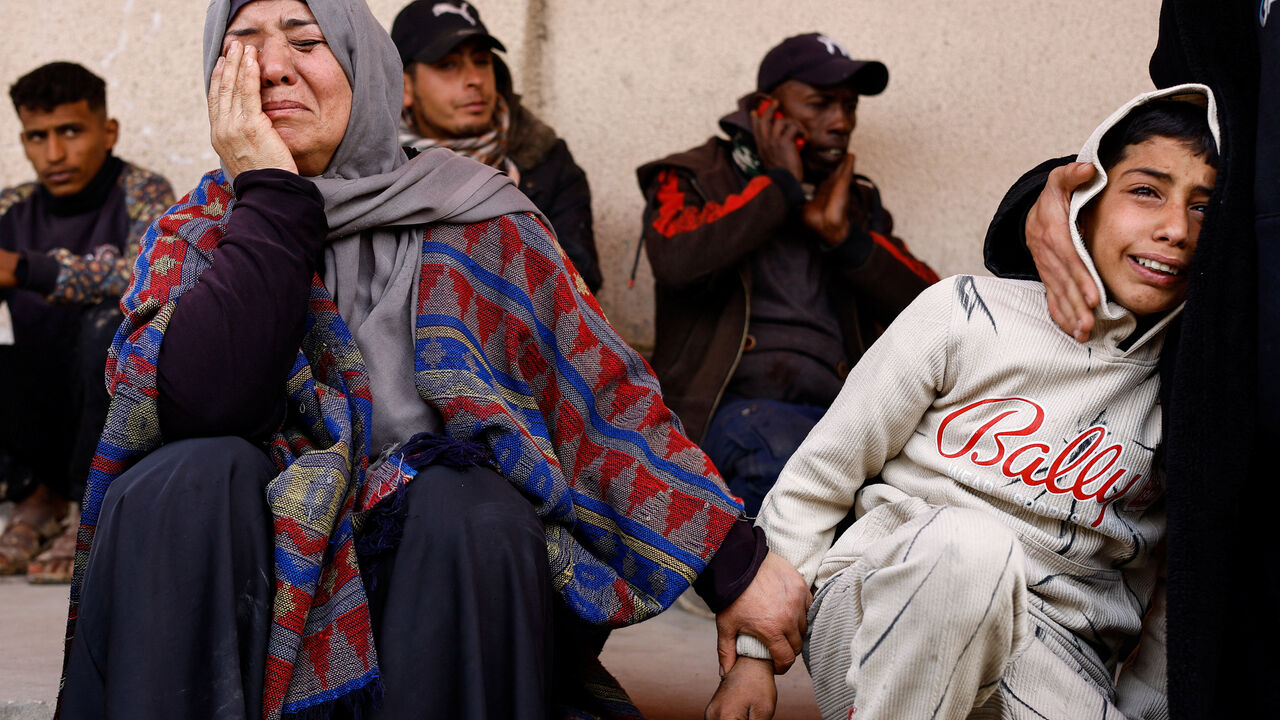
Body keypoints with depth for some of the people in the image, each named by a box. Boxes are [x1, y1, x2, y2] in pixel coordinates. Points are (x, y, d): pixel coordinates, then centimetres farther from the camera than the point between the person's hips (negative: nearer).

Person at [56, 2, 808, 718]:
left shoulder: (472, 223, 2)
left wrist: (738, 563, -10)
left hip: (459, 567, 0)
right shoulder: (197, 237, 4)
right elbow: (201, 400, -16)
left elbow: (610, 394, -2)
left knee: (472, 506, -30)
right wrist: (269, 192, -12)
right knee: (188, 478, -27)